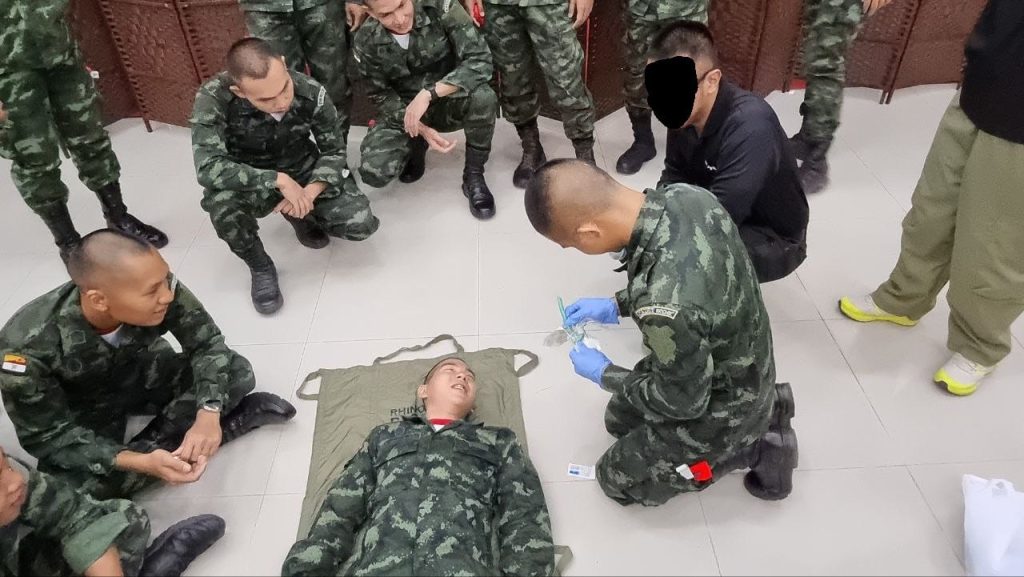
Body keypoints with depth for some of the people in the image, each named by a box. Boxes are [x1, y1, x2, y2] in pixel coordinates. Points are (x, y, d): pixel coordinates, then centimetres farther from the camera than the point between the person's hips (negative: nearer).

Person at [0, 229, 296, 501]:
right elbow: (47, 436, -26)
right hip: (82, 410, -1)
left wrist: (208, 414, -35)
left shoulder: (158, 289, -31)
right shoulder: (28, 347, -34)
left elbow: (207, 343, -18)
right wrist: (139, 461, -42)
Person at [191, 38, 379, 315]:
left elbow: (334, 150, -10)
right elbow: (207, 167, -37)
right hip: (251, 183, -1)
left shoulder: (311, 92, -23)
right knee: (221, 201, -36)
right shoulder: (213, 98, -29)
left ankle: (302, 216, 15)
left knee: (361, 223, -20)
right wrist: (278, 180, -40)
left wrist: (309, 193, -27)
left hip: (305, 172, 2)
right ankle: (260, 267, -5)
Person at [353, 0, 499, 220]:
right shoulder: (366, 42, -15)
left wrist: (428, 94, -37)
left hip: (449, 101, -1)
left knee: (483, 96, -35)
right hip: (402, 111, 1)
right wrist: (421, 129, -23)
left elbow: (480, 60, -27)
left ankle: (474, 175, -11)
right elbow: (381, 96, -6)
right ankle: (415, 146, 14)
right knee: (374, 173, -21)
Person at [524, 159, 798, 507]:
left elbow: (683, 402, -24)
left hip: (722, 409, -7)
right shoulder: (686, 194, -19)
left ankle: (753, 447, 11)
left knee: (617, 478, 12)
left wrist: (604, 375, -10)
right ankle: (762, 407, 20)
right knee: (619, 420, 26)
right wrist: (617, 305, 3)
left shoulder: (667, 306, -44)